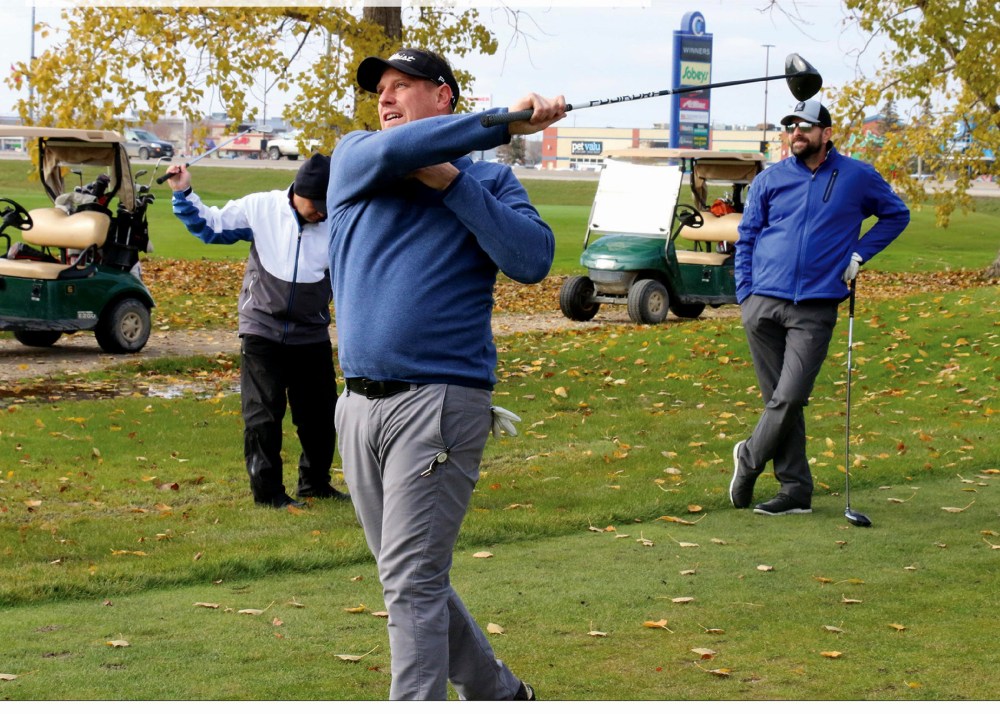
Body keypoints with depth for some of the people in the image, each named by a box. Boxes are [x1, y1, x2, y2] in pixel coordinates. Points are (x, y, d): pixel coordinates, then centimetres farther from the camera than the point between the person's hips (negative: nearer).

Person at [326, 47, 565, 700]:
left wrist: (450, 179, -11)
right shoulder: (353, 159, 13)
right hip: (360, 403, 5)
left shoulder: (490, 181, 7)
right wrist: (506, 122, -11)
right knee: (411, 579, 13)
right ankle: (498, 694, 30)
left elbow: (534, 259, -11)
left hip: (439, 400, -5)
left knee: (412, 581, -11)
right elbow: (389, 151, -11)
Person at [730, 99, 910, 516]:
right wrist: (744, 295, 2)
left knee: (789, 398, -12)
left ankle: (749, 459, 13)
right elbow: (746, 239, 13)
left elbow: (897, 214, 19)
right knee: (779, 398, 3)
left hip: (815, 309, -2)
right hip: (763, 305, 2)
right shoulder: (769, 180, 9)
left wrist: (859, 253, 6)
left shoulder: (857, 177, 6)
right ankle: (795, 490, 10)